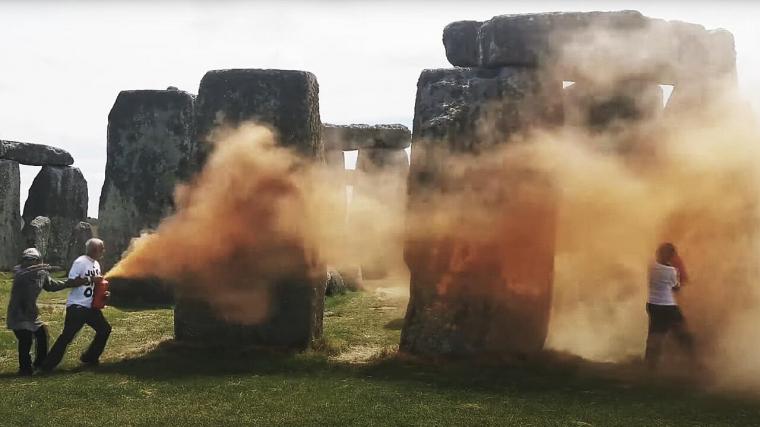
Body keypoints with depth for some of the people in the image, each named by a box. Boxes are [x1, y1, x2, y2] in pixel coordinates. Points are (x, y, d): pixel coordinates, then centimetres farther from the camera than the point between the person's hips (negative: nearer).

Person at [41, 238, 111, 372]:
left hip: (90, 306, 9)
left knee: (104, 329, 12)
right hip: (77, 306, -9)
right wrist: (91, 279, -25)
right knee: (67, 335, -11)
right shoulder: (80, 262, -14)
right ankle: (48, 365, -6)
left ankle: (90, 358, 23)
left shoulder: (96, 264, 12)